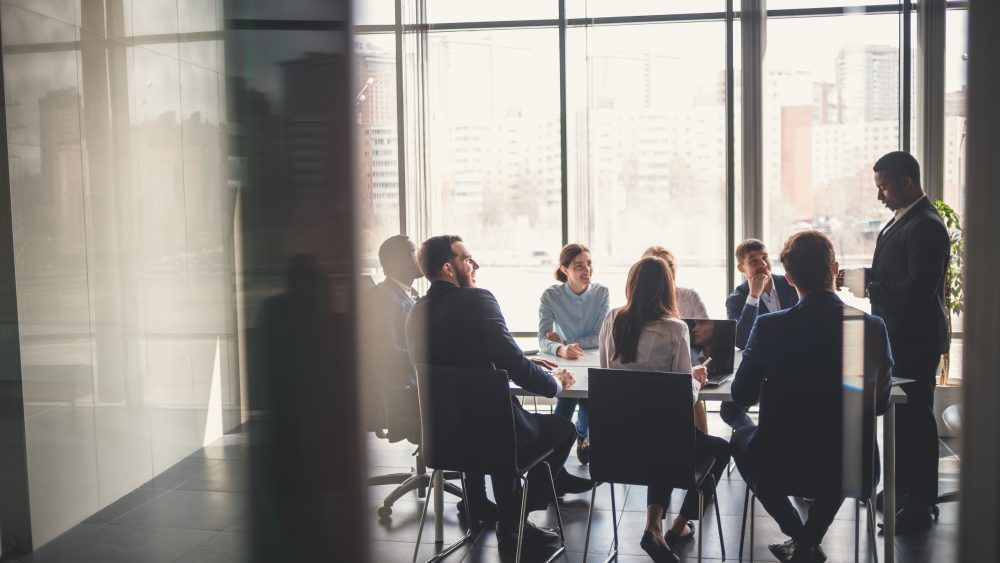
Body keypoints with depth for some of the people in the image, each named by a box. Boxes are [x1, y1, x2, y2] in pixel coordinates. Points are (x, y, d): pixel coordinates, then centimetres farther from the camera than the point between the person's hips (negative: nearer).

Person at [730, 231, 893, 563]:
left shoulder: (769, 327, -17)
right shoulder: (873, 328, -11)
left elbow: (742, 396, -5)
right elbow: (880, 404, 2)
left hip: (781, 465, -2)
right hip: (852, 468, 2)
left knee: (740, 437, 32)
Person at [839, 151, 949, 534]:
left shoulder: (926, 226, -19)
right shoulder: (900, 220, 12)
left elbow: (919, 288, -26)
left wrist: (871, 287, -20)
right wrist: (865, 280, 2)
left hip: (915, 341, -10)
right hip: (897, 337, 10)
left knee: (915, 418, -2)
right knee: (900, 415, 18)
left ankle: (919, 505, 8)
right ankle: (900, 489, 31)